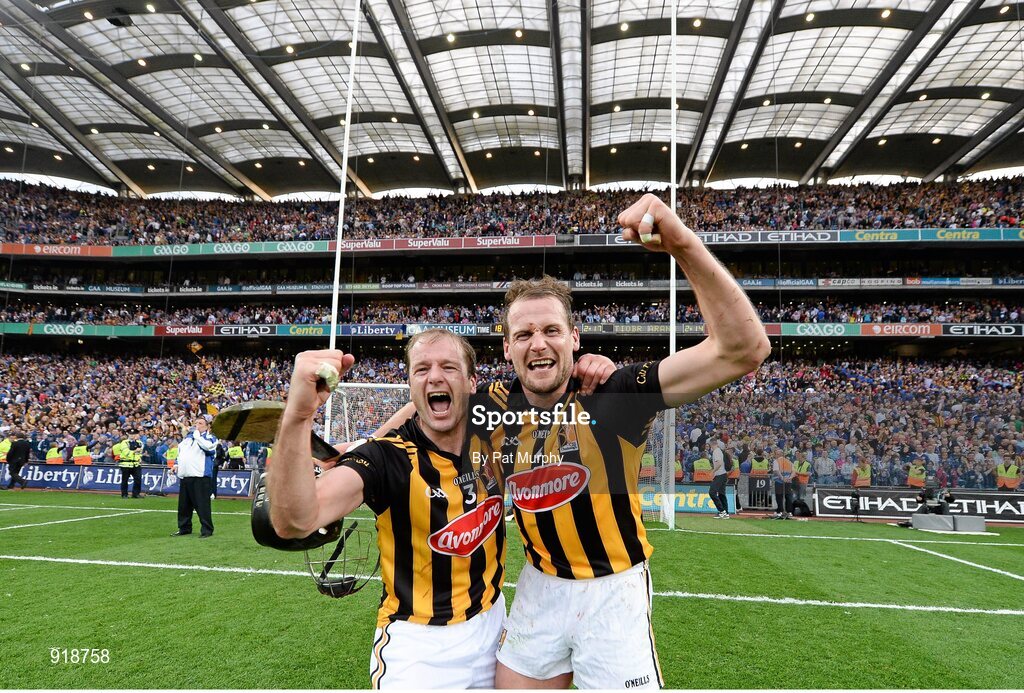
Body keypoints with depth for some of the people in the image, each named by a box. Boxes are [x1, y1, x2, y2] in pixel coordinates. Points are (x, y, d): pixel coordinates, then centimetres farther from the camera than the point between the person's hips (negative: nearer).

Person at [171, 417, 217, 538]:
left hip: (201, 476, -7)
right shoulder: (187, 436, 21)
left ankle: (207, 530, -1)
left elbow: (207, 446, -21)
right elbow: (180, 450, 30)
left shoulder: (210, 437, 1)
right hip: (184, 475, 7)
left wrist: (197, 434, -11)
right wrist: (177, 464, 15)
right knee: (183, 504, 15)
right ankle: (184, 528, 28)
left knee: (202, 504, -7)